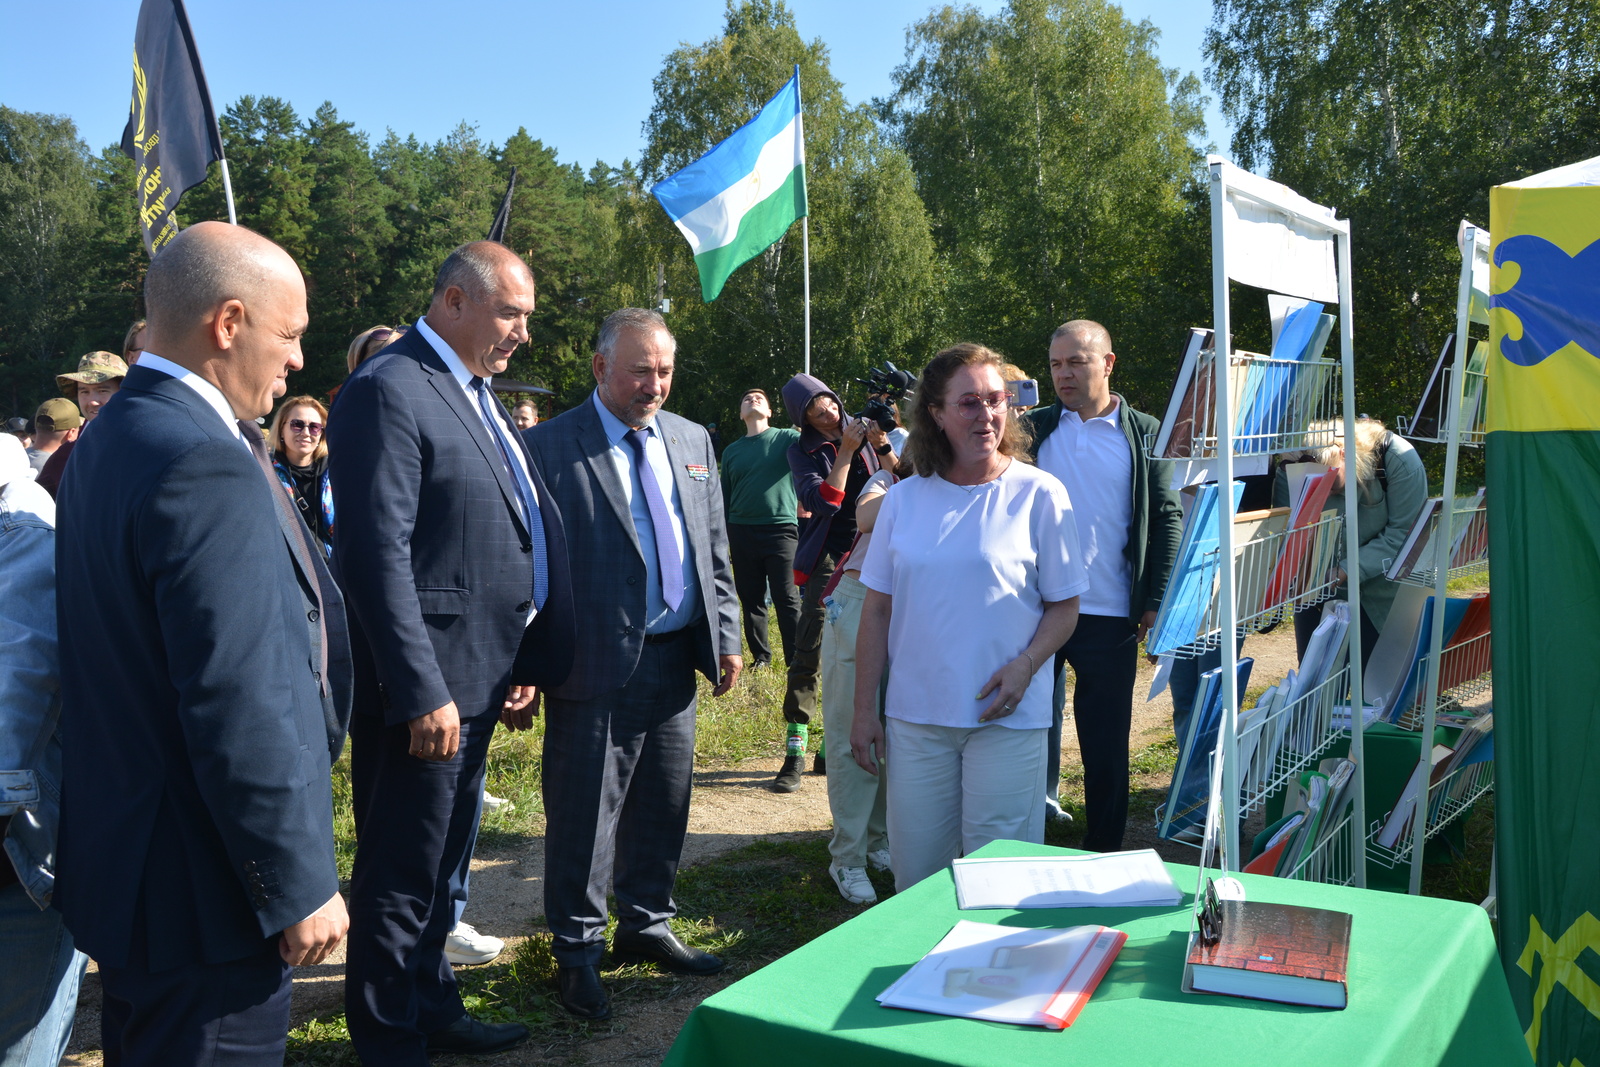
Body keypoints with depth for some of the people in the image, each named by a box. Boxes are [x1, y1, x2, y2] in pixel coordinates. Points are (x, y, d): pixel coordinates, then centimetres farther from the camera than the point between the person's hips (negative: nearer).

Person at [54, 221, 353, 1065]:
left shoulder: (110, 437, 8)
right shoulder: (207, 465, -25)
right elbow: (239, 708, -26)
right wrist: (299, 886, -18)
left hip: (123, 860, 10)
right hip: (205, 898, -10)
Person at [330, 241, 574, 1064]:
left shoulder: (476, 393, 15)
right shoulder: (388, 391, -15)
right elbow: (378, 555, -21)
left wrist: (520, 663, 12)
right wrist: (423, 694, -23)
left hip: (477, 675, 10)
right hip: (423, 684, -10)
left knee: (445, 866, 22)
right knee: (402, 876, 4)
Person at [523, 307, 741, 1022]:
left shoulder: (692, 440, 11)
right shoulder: (548, 446, -7)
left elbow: (714, 550, 15)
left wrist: (726, 636, 9)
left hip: (676, 660, 6)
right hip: (597, 665, -5)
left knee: (664, 807, 16)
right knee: (585, 815, 4)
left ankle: (646, 927, 34)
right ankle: (578, 950, 21)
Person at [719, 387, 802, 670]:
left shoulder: (787, 438, 4)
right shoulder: (731, 451, 15)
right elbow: (724, 499, 19)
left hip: (780, 528, -4)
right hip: (741, 533, 4)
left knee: (788, 600, -4)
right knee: (751, 599, 9)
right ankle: (760, 655, 21)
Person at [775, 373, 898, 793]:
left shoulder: (865, 430, 7)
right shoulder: (802, 451, 0)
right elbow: (825, 502, -14)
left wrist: (882, 446, -13)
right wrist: (846, 451, -16)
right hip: (827, 557, -3)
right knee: (809, 653, -9)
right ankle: (795, 753, -4)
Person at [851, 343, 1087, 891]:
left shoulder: (1040, 494, -3)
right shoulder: (905, 498, 5)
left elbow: (1064, 606, 1)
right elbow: (877, 609, 8)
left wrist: (1024, 666, -17)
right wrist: (865, 709, 6)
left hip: (1007, 718, -2)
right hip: (914, 717, 3)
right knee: (915, 875, 11)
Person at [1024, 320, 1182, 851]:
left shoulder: (1144, 434, 4)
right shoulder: (1033, 428, 8)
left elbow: (1168, 518, 4)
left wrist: (1155, 602, -2)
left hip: (1109, 615, -1)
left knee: (1106, 742, 7)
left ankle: (1102, 852, 21)